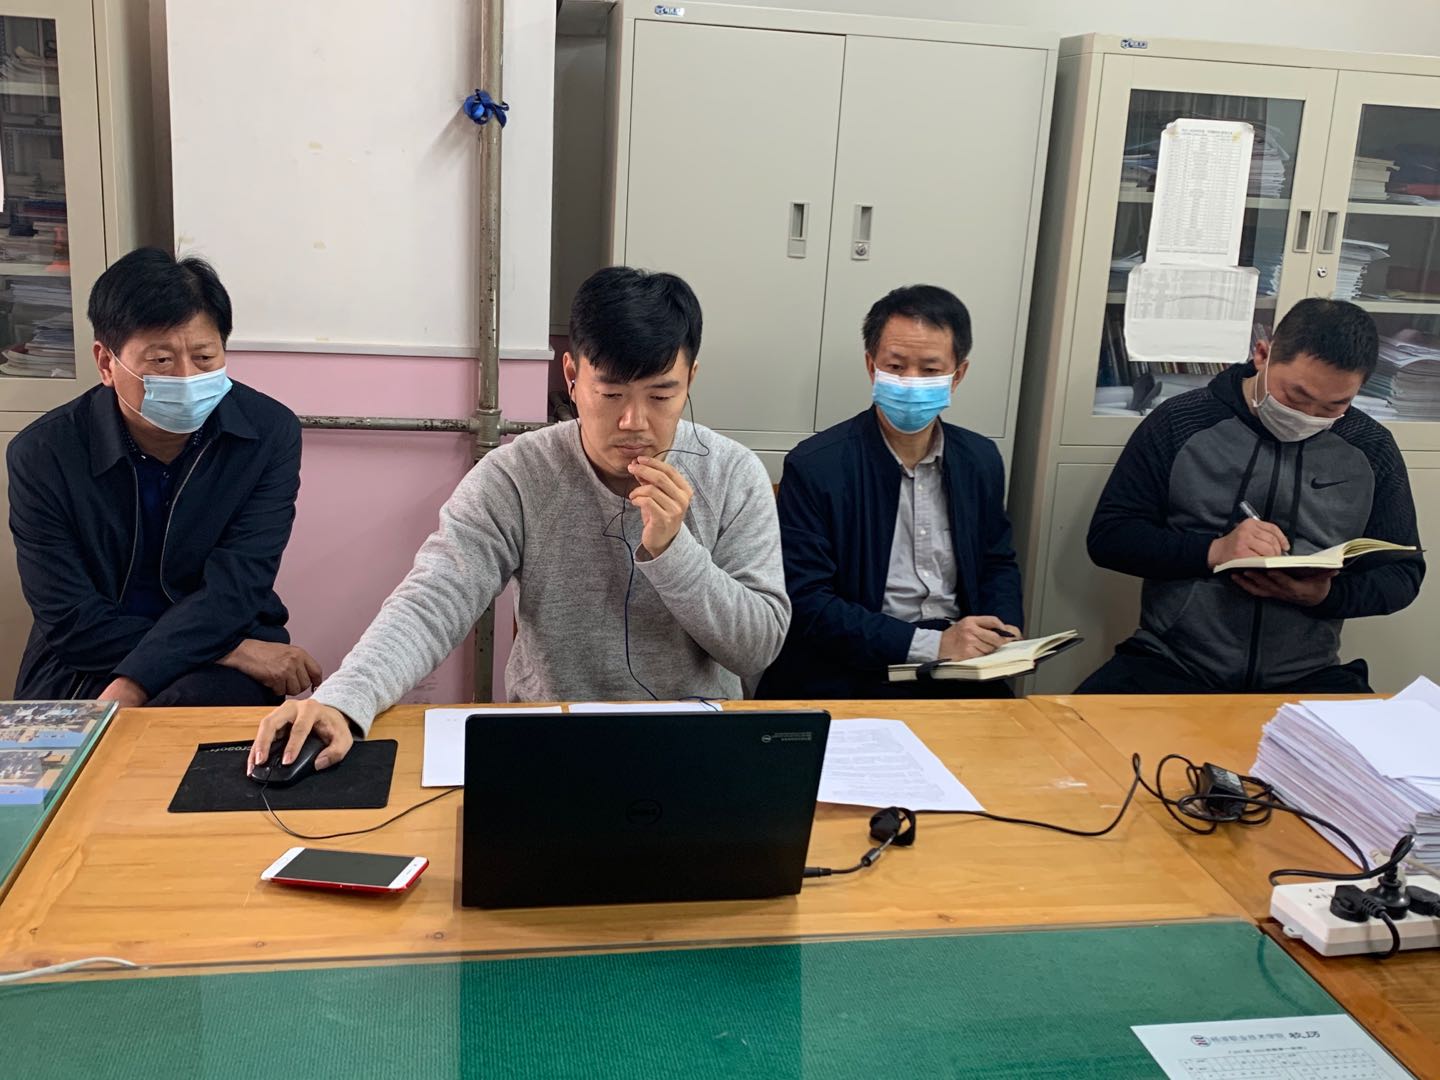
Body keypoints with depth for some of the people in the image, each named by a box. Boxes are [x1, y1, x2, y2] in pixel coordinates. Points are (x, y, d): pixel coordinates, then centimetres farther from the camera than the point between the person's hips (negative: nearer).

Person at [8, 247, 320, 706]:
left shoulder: (269, 434, -7)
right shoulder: (42, 455, -7)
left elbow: (235, 589, -14)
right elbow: (72, 625, -12)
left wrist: (130, 686, -27)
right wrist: (231, 649, -21)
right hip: (81, 673, 0)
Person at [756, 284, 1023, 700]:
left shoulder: (982, 460, 8)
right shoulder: (814, 467, -9)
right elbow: (806, 603, -13)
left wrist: (1004, 631, 1)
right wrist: (931, 643, -18)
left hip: (963, 673, 5)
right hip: (851, 677, -5)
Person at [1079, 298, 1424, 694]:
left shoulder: (1372, 450, 4)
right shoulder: (1180, 423, -1)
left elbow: (1403, 574, 11)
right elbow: (1108, 537, -2)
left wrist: (1327, 596, -11)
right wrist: (1213, 551, -19)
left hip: (1305, 678, 2)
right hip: (1171, 667, -1)